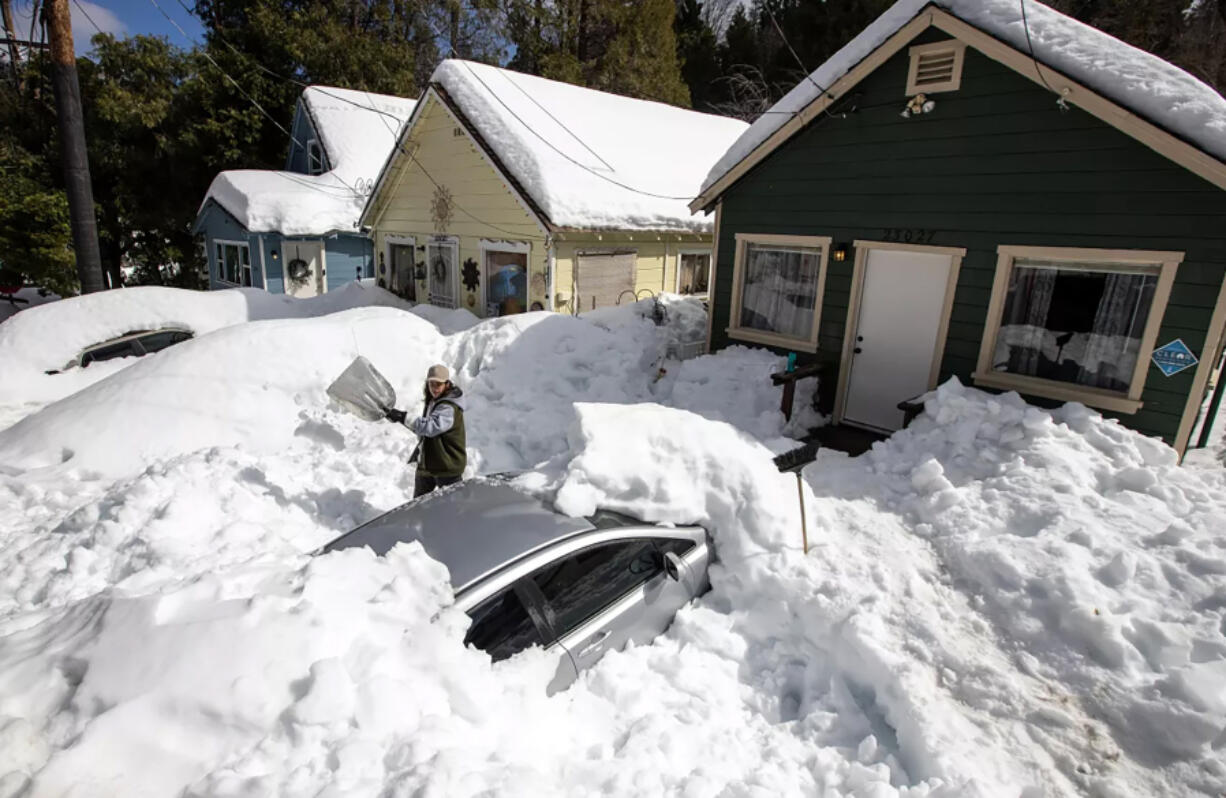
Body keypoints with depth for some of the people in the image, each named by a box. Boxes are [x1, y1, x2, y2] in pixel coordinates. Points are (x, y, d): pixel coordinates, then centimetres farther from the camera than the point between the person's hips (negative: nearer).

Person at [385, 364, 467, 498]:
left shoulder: (449, 408, -23)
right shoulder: (432, 401, 6)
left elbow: (431, 426, -39)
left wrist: (404, 418, -40)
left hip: (448, 467, -9)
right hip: (427, 463, 9)